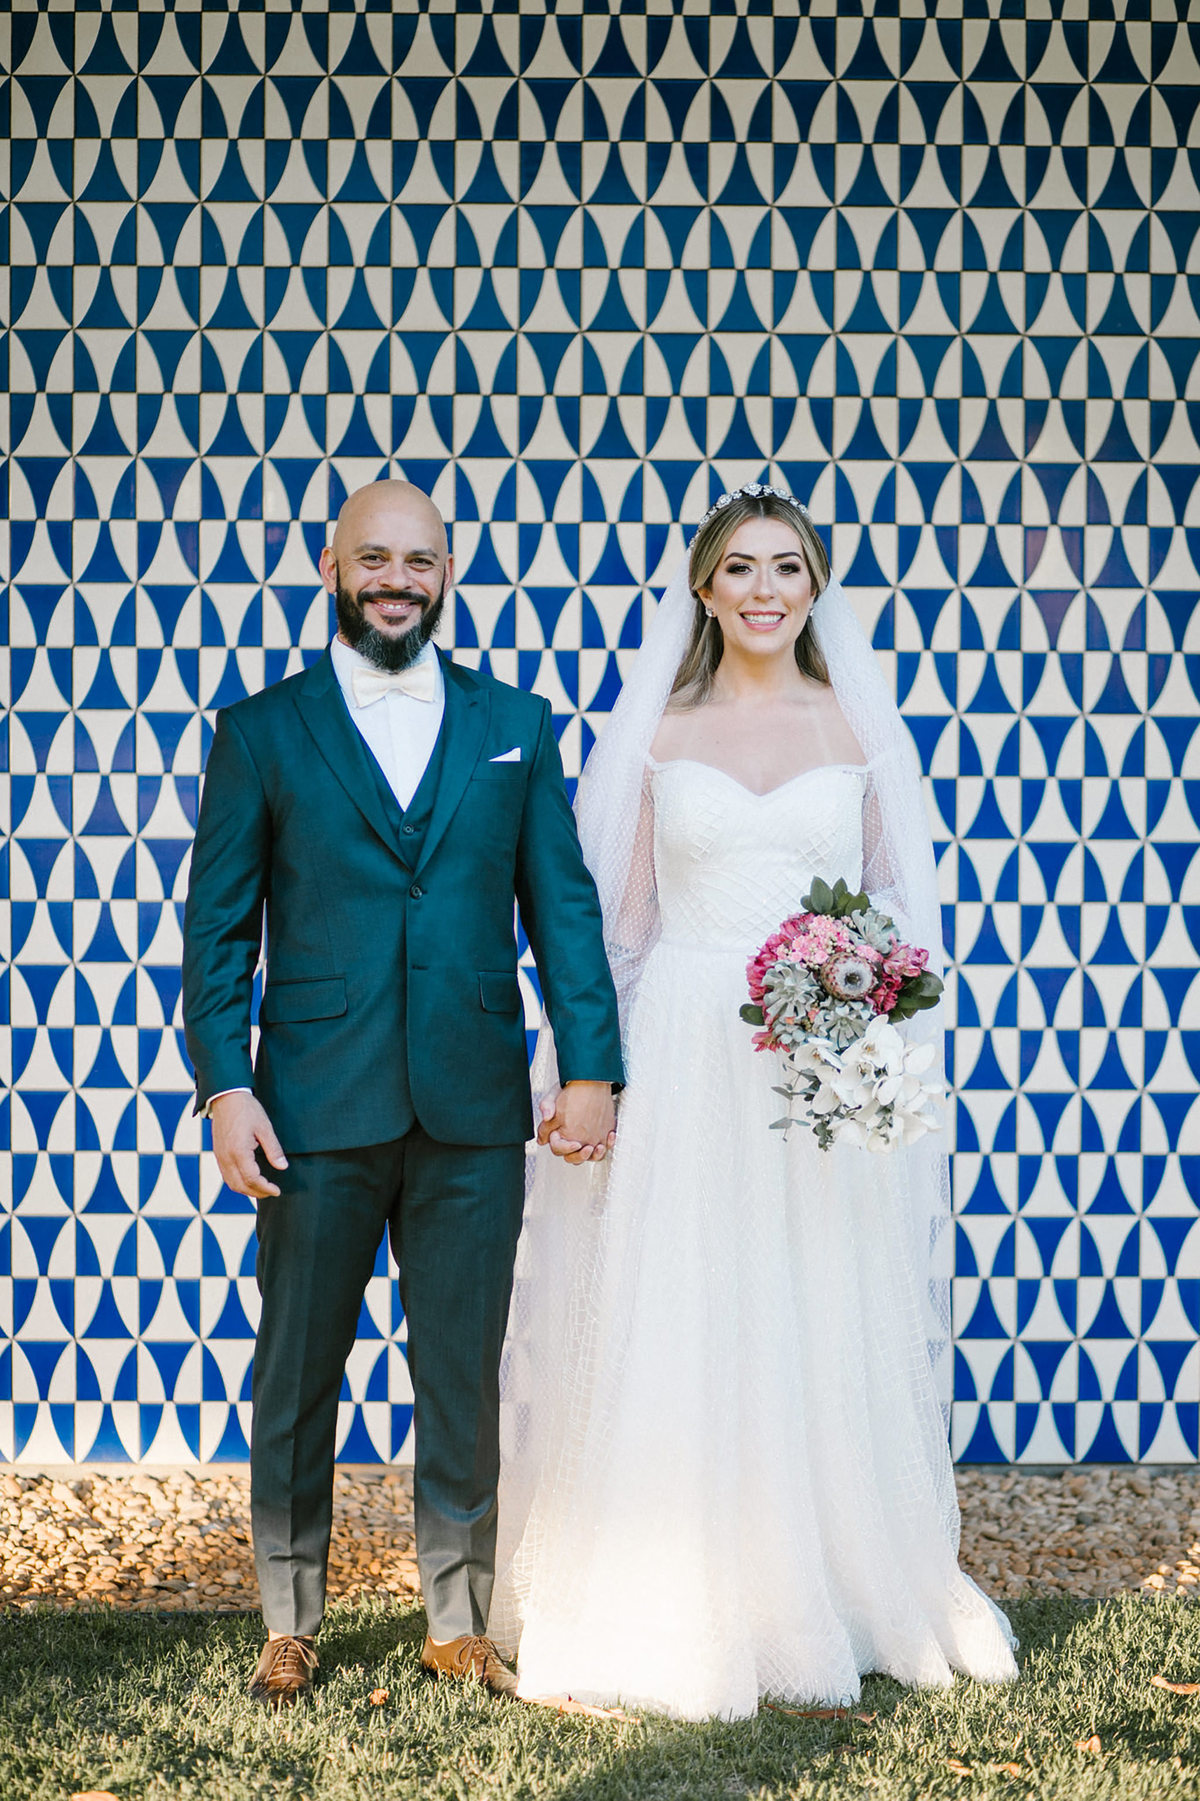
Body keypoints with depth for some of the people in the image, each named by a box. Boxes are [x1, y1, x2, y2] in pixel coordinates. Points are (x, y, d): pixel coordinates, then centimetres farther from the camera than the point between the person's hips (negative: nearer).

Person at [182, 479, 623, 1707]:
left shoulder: (514, 726, 9)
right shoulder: (260, 731, 4)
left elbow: (563, 905, 6)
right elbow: (215, 927, 2)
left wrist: (592, 1066, -2)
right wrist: (225, 1085, -8)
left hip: (474, 1108, 1)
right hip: (316, 1109, -1)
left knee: (465, 1381, 9)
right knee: (296, 1379, 10)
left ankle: (457, 1624, 24)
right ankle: (290, 1626, 26)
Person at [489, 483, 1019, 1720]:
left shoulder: (858, 726, 8)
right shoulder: (657, 733, 6)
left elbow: (896, 903, 10)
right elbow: (620, 922, 6)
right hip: (682, 1061, -1)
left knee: (825, 1332, 5)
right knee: (673, 1330, 0)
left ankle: (830, 1592, 20)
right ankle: (676, 1608, 13)